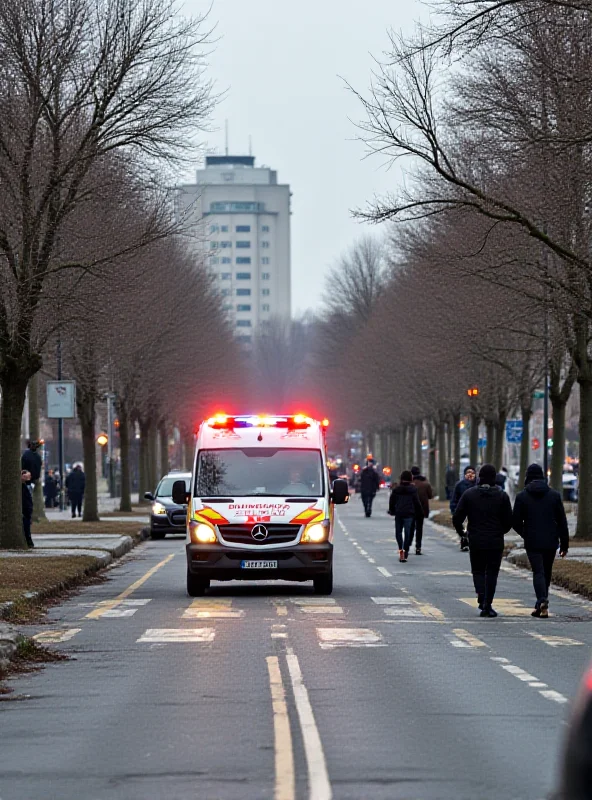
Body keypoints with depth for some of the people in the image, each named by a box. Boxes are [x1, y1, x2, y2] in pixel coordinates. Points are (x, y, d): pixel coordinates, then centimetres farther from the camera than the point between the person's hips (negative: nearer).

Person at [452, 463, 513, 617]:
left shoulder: (469, 494, -2)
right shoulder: (502, 496, -3)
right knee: (492, 572, 7)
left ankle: (481, 594, -10)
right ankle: (487, 605, 2)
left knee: (478, 570, 15)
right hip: (495, 541, -1)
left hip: (475, 541, 1)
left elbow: (457, 518, -3)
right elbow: (509, 521, -1)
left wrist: (461, 532, 15)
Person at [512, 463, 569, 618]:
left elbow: (515, 522, -3)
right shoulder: (554, 495, 2)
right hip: (551, 541, 2)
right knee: (547, 572, 15)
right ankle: (541, 604, 22)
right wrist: (564, 544, 6)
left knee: (538, 572, -3)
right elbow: (562, 522, 1)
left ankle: (542, 601, -25)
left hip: (532, 542, -2)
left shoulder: (522, 496, -4)